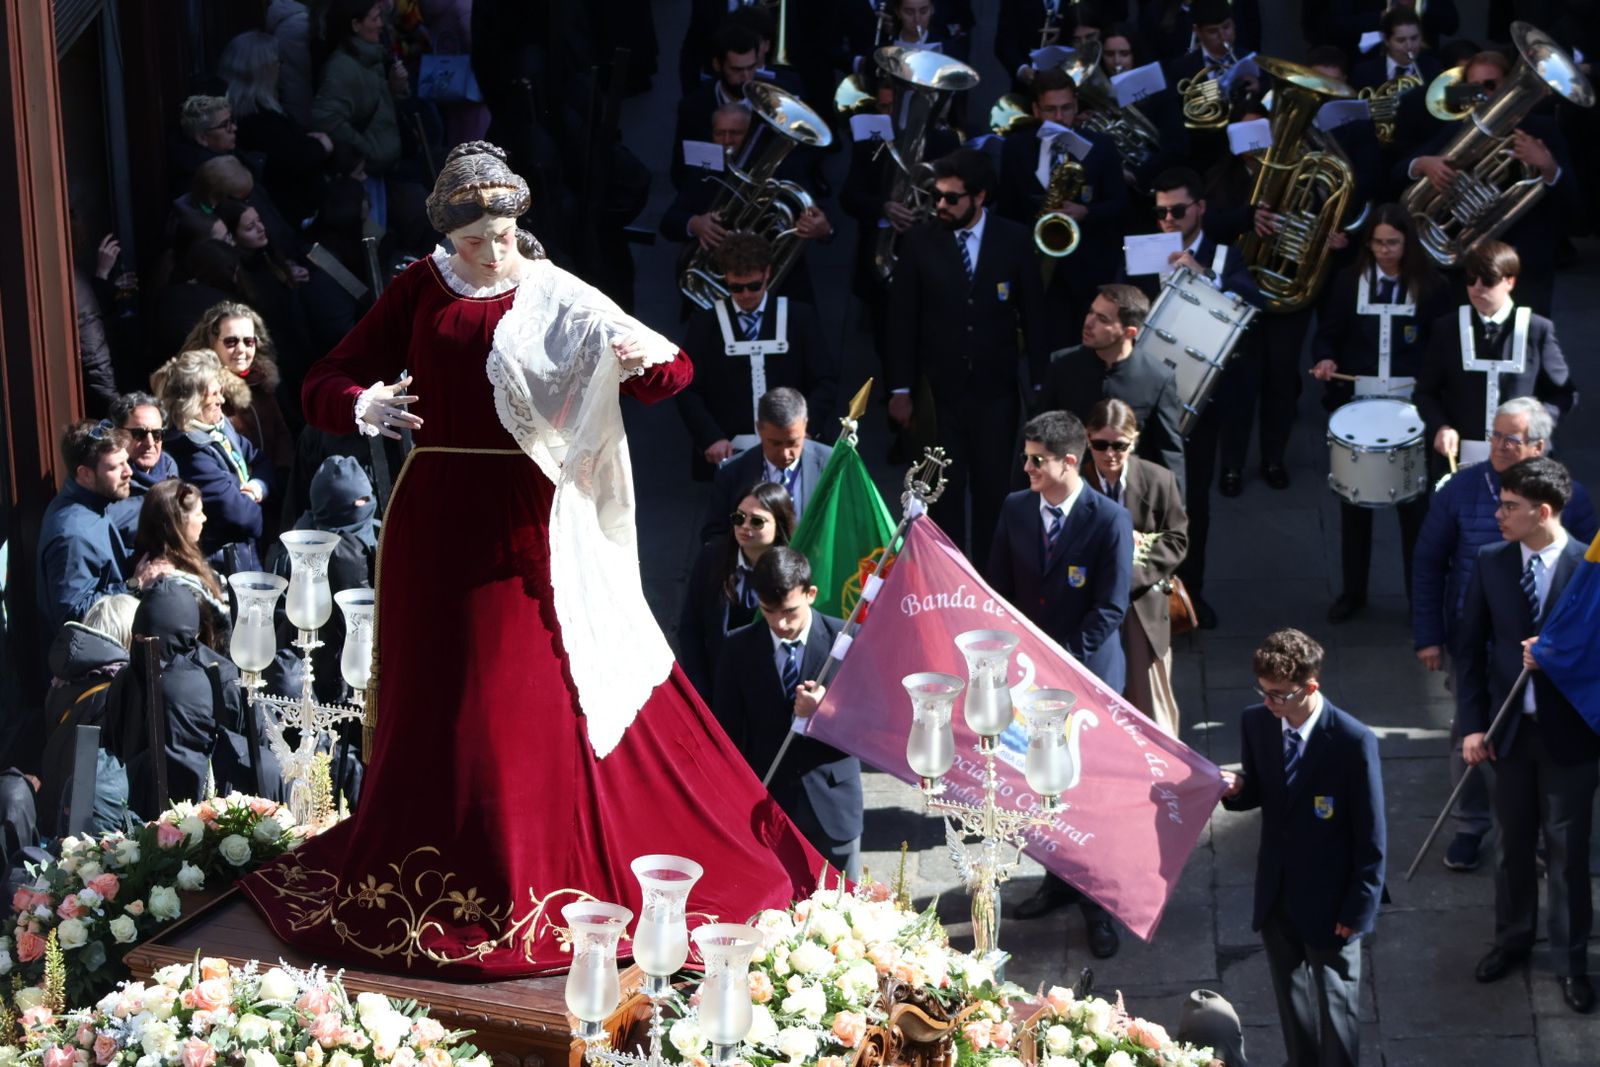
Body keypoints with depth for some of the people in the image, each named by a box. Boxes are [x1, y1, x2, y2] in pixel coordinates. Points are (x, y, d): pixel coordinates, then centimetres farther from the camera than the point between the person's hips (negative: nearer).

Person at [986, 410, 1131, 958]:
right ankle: (1061, 878, 31)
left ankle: (1100, 903, 15)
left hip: (1088, 670, -4)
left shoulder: (1110, 520, -14)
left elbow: (1110, 609, -15)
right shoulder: (1016, 509, 1)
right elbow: (998, 589, 8)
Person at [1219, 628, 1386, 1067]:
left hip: (1329, 900, -5)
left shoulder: (1353, 742, -21)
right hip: (1276, 894, 5)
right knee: (1291, 1000, 21)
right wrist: (1236, 788, -15)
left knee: (1335, 1006, 10)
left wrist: (1358, 910, -13)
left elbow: (1371, 837, -15)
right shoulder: (1256, 722, -6)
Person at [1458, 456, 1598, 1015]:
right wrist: (1473, 725, -2)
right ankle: (1513, 936, 38)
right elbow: (1472, 648, 2)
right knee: (1513, 843, 18)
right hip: (1509, 727, 3)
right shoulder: (1491, 562, -3)